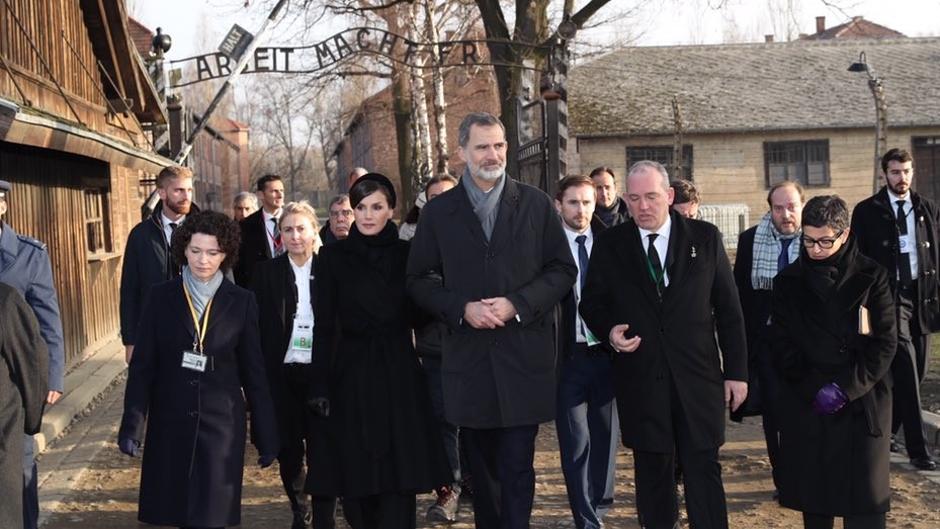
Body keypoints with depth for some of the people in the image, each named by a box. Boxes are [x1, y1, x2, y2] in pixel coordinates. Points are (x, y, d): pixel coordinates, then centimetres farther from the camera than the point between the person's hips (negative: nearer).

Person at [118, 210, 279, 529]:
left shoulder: (241, 302, -1)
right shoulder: (161, 297, -1)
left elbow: (254, 372, 2)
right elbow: (142, 366, 0)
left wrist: (266, 435, 3)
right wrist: (132, 425, -8)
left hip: (221, 423, -1)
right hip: (170, 423, 1)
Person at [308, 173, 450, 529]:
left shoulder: (407, 254, 5)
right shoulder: (333, 257, 2)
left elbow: (419, 317, 8)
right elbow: (324, 327, 1)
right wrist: (320, 387, -4)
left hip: (399, 375, 0)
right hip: (351, 377, 0)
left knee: (398, 479, -3)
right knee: (356, 480, 4)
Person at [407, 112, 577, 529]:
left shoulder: (536, 204, 4)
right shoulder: (438, 211, 5)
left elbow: (563, 270, 4)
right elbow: (419, 280, 6)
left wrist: (516, 304, -11)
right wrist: (462, 308, -11)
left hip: (524, 353, -1)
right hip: (468, 356, 1)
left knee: (517, 467, -2)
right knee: (482, 468, 11)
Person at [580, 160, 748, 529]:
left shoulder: (705, 237, 2)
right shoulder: (609, 245, 3)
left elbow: (728, 309, 3)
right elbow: (592, 304, 11)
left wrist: (736, 371, 1)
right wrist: (609, 330, -12)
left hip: (697, 376, -1)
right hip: (640, 379, 1)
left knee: (704, 472, 0)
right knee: (652, 473, 10)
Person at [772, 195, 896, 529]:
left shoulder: (870, 277, 0)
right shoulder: (789, 282, 5)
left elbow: (885, 342, -3)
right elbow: (782, 345, 4)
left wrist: (846, 387, -12)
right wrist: (814, 389, -7)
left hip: (863, 403, -2)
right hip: (806, 406, 2)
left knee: (864, 502, -2)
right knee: (813, 496, 5)